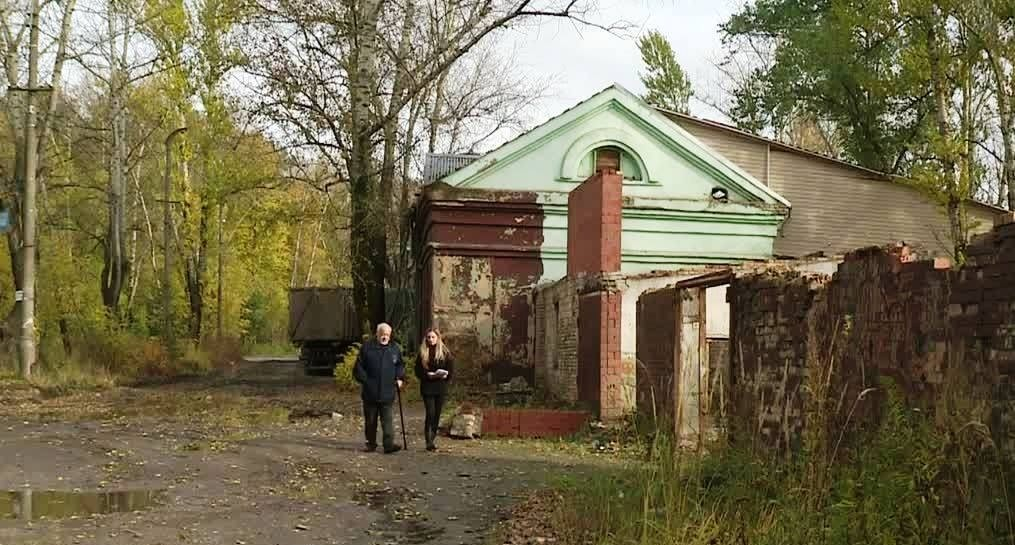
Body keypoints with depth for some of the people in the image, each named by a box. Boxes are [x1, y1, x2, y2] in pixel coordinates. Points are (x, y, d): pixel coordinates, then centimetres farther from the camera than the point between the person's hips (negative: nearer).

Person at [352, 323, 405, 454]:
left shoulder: (394, 349, 8)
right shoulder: (367, 347, 0)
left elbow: (400, 365, 22)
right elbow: (358, 366, 1)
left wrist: (400, 378, 8)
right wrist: (363, 380, -7)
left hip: (387, 393, 1)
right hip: (370, 392, -1)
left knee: (387, 420, -6)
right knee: (370, 420, 9)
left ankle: (389, 444, -10)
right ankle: (371, 443, 20)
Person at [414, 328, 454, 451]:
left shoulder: (445, 352, 5)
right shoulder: (422, 353, 4)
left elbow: (451, 369, 5)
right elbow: (418, 371, 3)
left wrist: (445, 375, -14)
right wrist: (428, 375, -14)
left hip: (441, 387, 2)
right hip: (427, 388, -2)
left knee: (437, 414, 6)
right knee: (430, 413, -12)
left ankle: (433, 439, 18)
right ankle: (429, 441, -11)